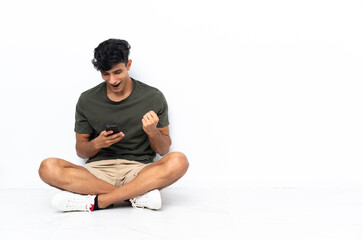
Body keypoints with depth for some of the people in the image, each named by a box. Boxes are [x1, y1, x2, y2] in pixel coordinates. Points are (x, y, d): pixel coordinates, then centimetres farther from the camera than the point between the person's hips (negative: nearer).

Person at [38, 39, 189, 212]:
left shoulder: (153, 97, 3)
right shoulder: (87, 100, 6)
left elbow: (163, 150, 8)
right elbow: (81, 150, 11)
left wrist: (152, 132, -14)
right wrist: (97, 144, -11)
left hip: (139, 171, -1)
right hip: (98, 170, 1)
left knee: (179, 161, -32)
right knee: (48, 168, -27)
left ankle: (95, 201, -29)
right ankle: (135, 195, -26)